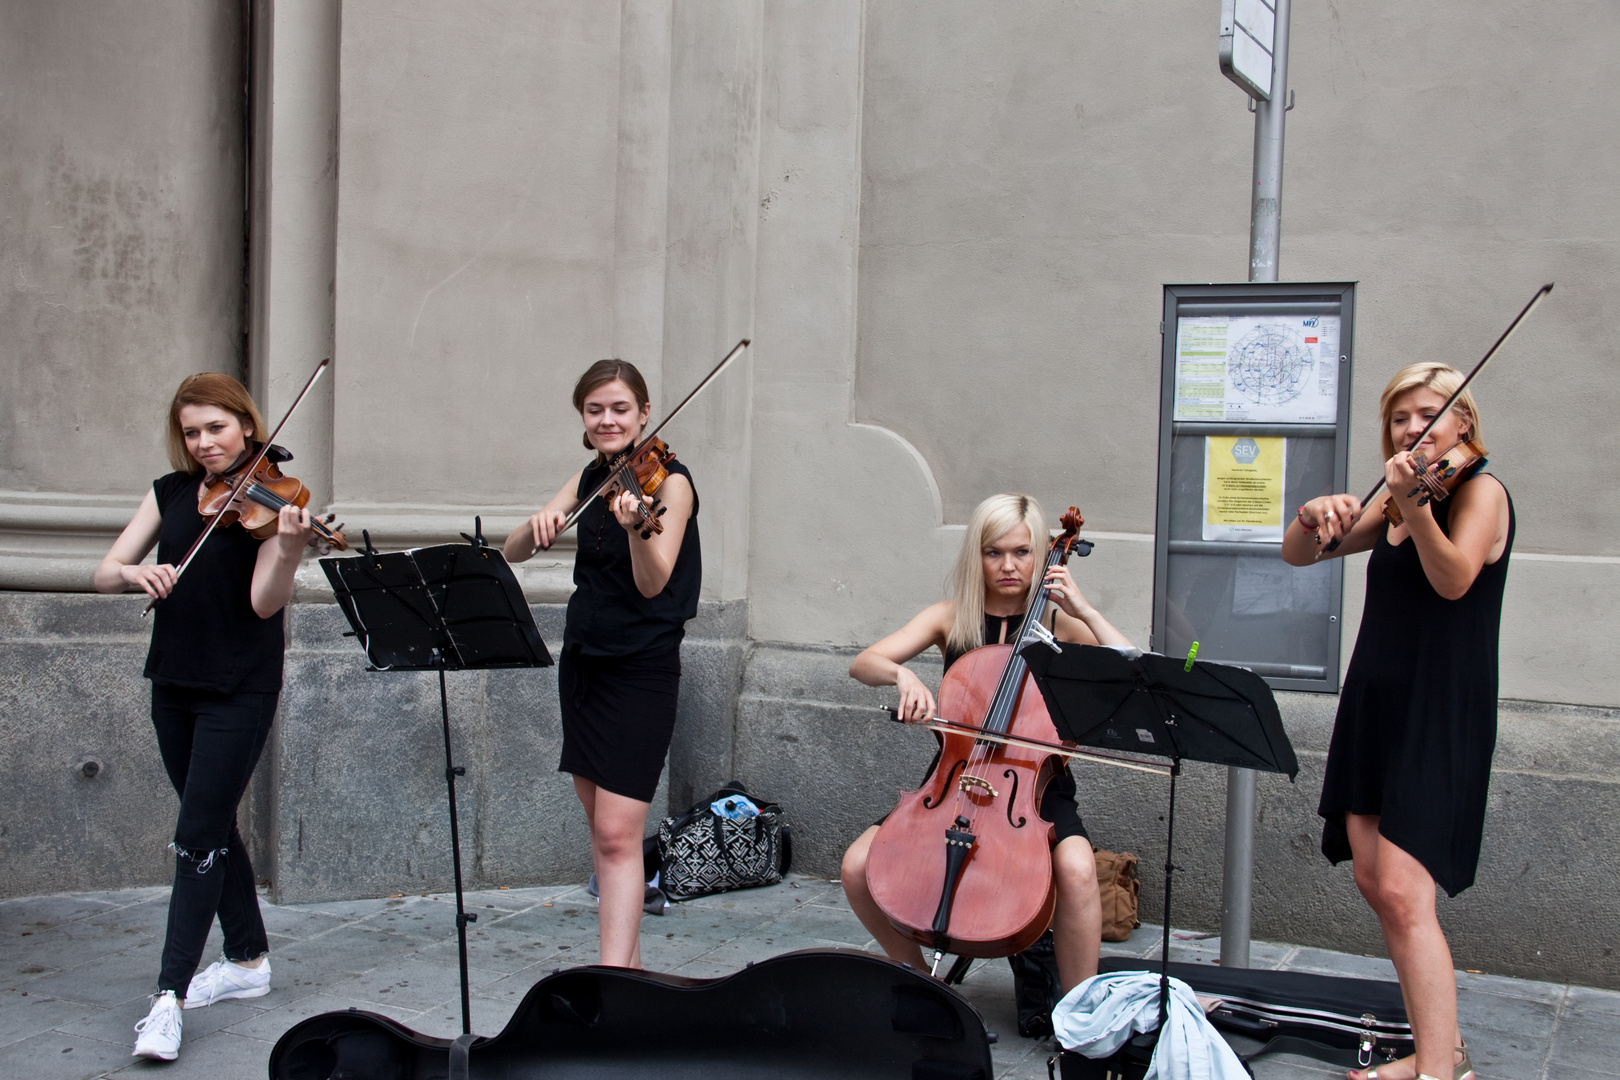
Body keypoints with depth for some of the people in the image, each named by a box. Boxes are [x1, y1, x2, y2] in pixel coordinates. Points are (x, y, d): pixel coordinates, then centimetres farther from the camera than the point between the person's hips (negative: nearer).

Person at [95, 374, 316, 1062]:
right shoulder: (170, 493, 7)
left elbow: (264, 603, -19)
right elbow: (104, 573, 1)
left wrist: (289, 547, -38)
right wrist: (136, 572, -21)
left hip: (239, 689, -6)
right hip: (174, 682, 6)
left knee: (198, 835, -9)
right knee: (214, 825, 15)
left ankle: (169, 995, -8)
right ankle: (249, 960, 28)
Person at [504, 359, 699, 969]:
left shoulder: (668, 480, -11)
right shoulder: (590, 479, 9)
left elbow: (652, 584, -22)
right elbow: (512, 554, 4)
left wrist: (636, 527, -42)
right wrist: (539, 523, -18)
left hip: (641, 671, -7)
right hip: (583, 660, 8)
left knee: (617, 832, -14)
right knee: (598, 821, 13)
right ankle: (627, 958, 24)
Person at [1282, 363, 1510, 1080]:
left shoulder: (1480, 490, -6)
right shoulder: (1390, 505, 15)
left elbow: (1454, 579, -23)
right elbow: (1297, 556, 13)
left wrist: (1414, 505, -39)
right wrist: (1315, 515, -9)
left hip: (1440, 714, -8)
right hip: (1375, 704, 8)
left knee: (1403, 893, -16)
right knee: (1374, 884, 9)